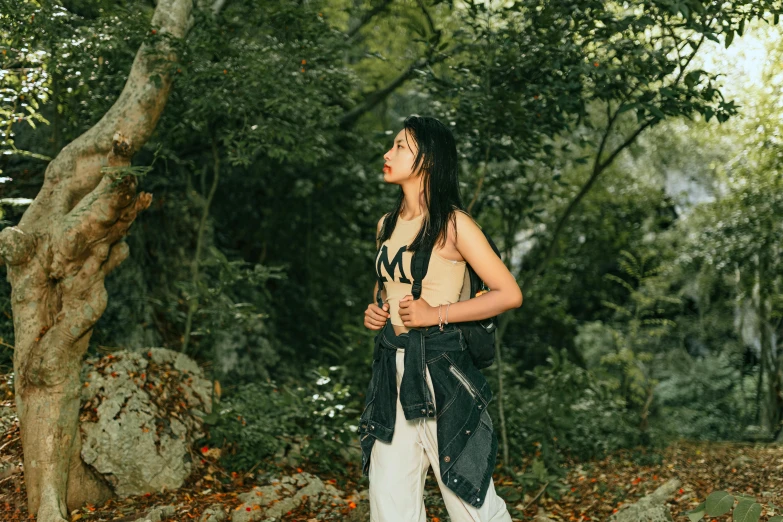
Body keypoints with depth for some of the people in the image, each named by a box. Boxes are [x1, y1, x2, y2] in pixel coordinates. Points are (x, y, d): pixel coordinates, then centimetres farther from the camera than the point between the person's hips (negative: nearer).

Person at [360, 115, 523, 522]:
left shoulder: (453, 223, -8)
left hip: (439, 367, -6)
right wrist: (375, 312, 6)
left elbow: (509, 294, -12)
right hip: (391, 368, 6)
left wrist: (436, 314, -15)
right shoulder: (387, 225, 12)